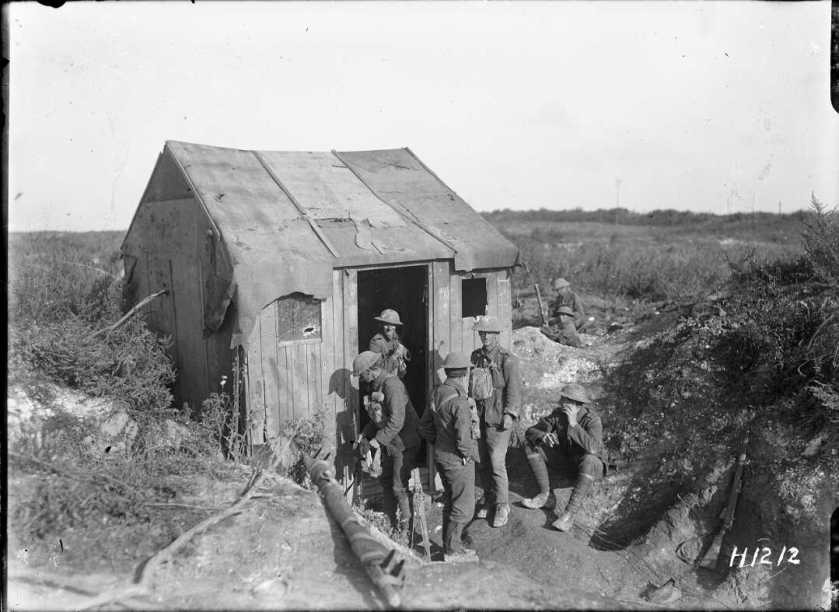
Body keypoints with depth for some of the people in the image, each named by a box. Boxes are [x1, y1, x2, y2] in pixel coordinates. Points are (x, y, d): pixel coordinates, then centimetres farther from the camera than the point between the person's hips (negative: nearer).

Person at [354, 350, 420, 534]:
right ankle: (390, 523, 27)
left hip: (403, 443, -9)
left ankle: (407, 528, 7)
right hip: (388, 443, 9)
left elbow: (397, 421, -28)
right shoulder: (374, 387, 8)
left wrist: (377, 440, -26)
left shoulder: (392, 384, -22)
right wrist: (364, 437, 5)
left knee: (399, 487, -6)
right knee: (386, 481, 14)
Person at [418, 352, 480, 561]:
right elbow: (463, 437, -27)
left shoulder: (438, 394, 3)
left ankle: (450, 545, 31)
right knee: (463, 507, 5)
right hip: (458, 460, -9)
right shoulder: (459, 400, -24)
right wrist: (472, 454, -10)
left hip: (441, 455, 9)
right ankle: (452, 550, 13)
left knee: (451, 501, 21)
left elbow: (425, 427, 12)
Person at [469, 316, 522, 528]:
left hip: (498, 418, -5)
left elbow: (514, 390, -11)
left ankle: (502, 506, 8)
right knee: (482, 462, 10)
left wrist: (509, 415, -17)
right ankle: (488, 498, 26)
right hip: (478, 417, 5)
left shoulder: (508, 360, -9)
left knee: (497, 462, -6)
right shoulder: (475, 357, 9)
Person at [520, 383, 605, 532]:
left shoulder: (593, 420, -27)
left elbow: (593, 448, -45)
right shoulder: (558, 414, -13)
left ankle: (570, 513, -38)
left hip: (590, 464, -5)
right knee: (531, 448, -10)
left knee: (589, 461, -42)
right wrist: (543, 436, -36)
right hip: (567, 459, 5)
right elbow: (530, 432, -13)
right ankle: (544, 494, -6)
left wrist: (574, 424, -42)